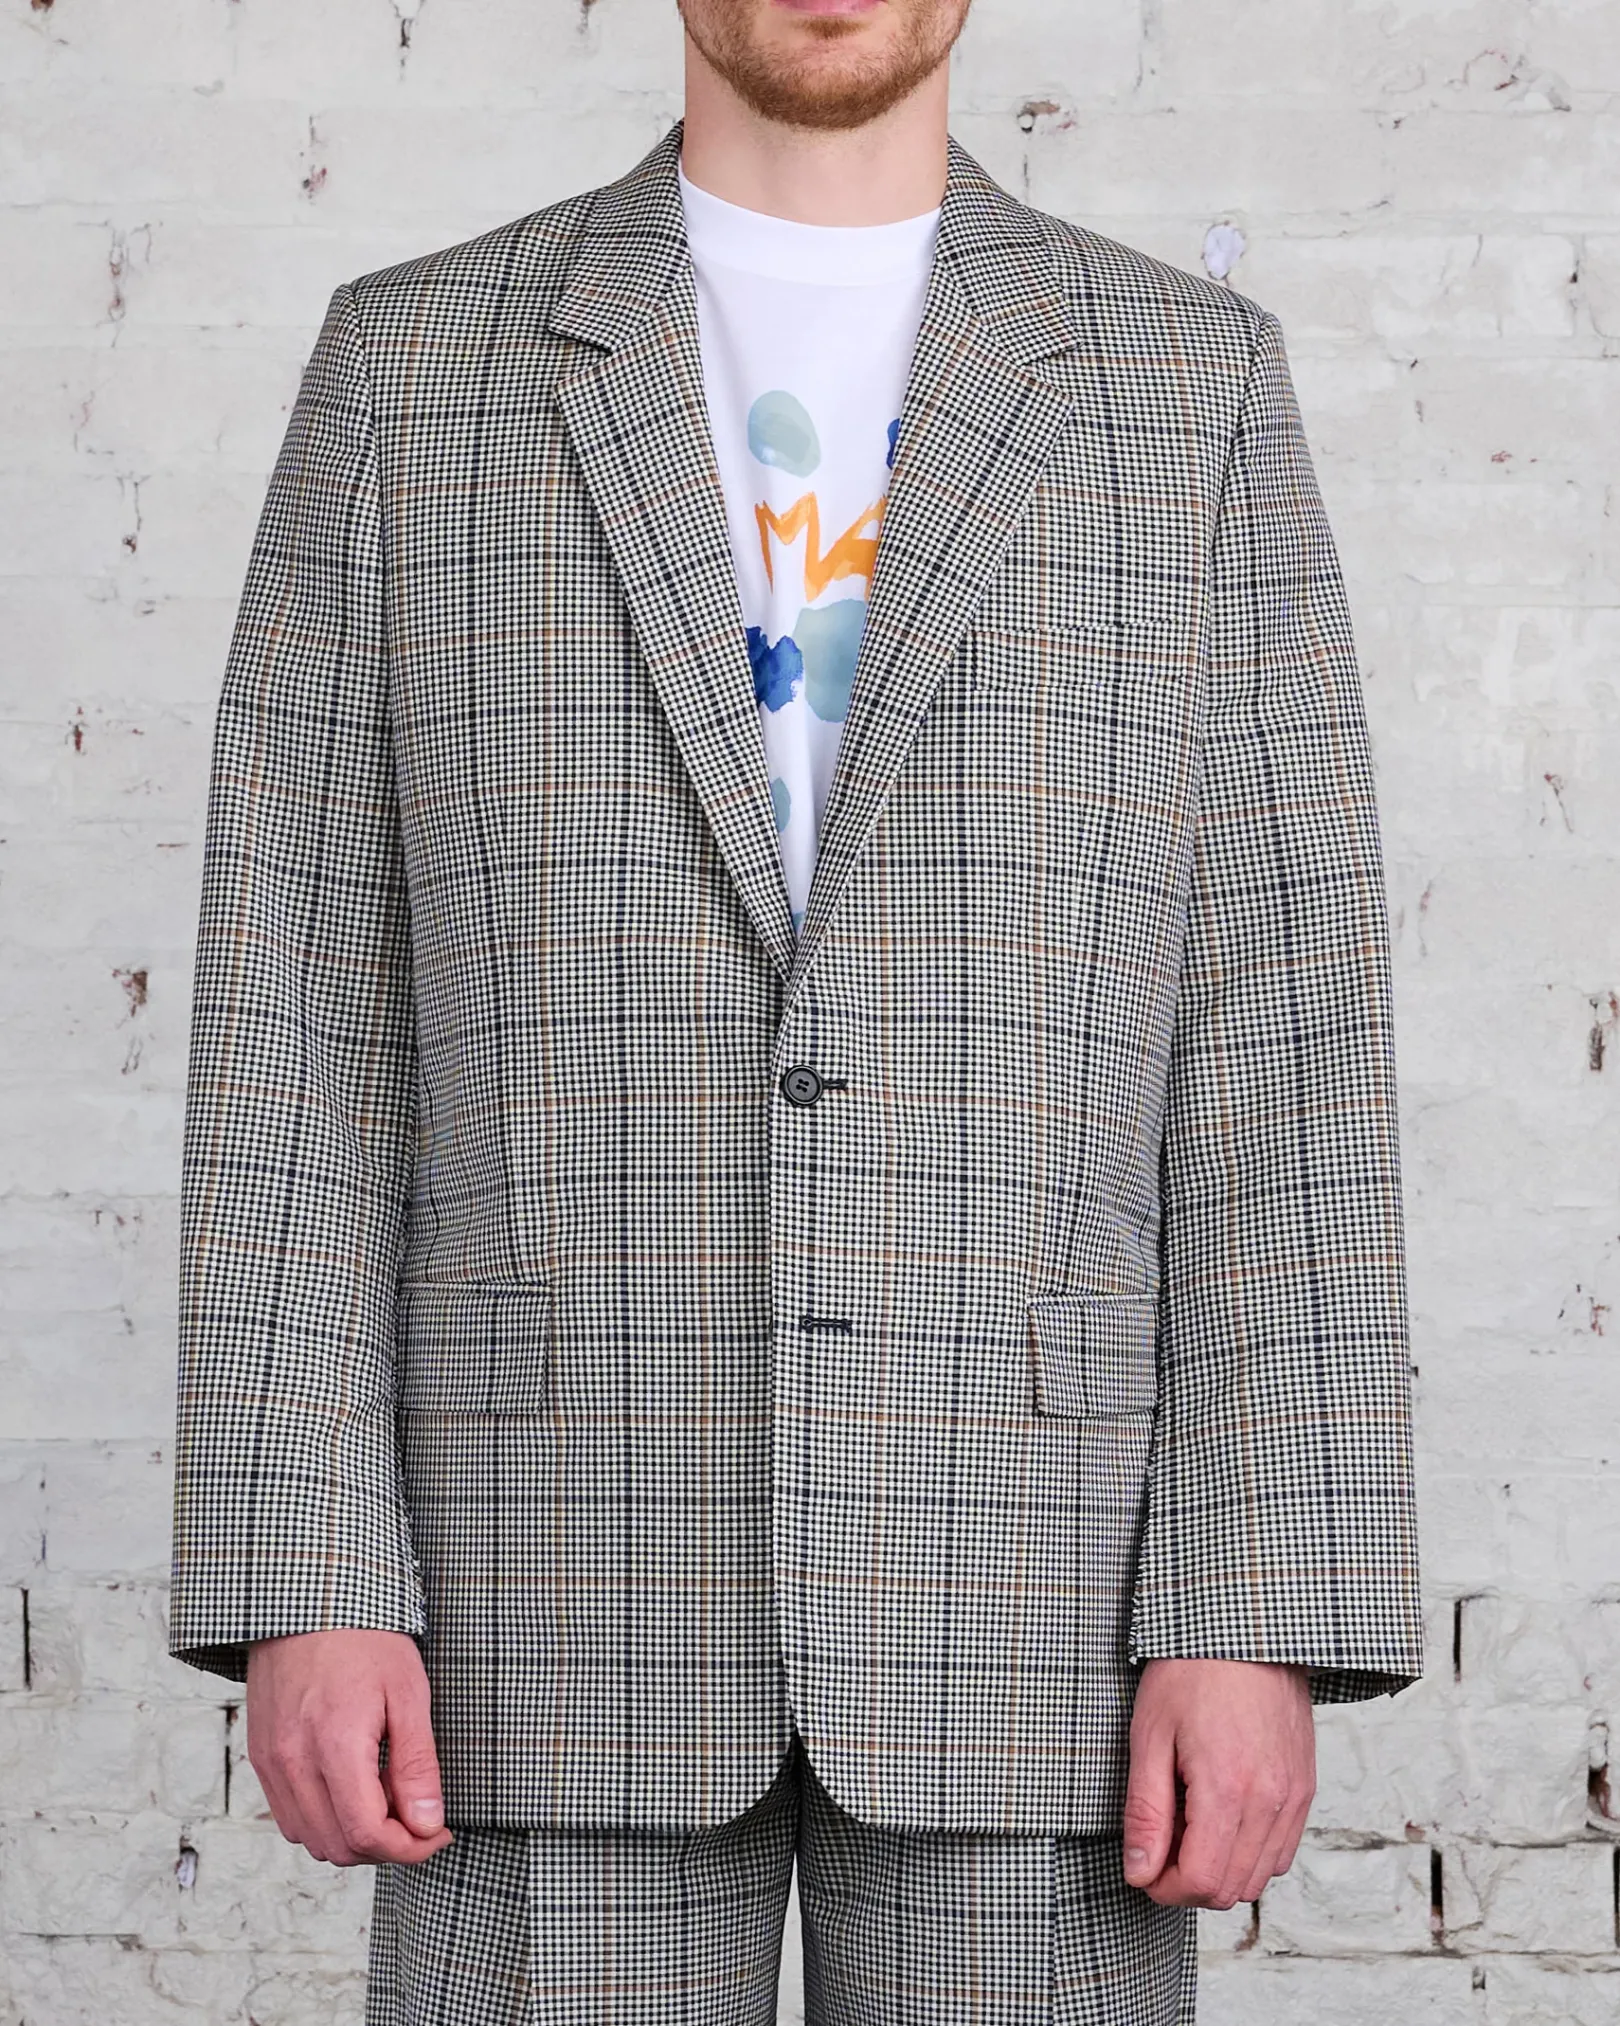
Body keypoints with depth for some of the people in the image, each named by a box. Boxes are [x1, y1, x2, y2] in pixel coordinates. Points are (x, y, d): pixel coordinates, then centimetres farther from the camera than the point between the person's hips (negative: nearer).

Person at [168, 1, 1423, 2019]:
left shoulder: (1191, 383, 6)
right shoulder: (411, 372, 6)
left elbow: (1279, 1036, 0)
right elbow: (300, 1016, 2)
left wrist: (1260, 1618, -8)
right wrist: (302, 1584, -7)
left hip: (1027, 1585, 0)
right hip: (569, 1584, 0)